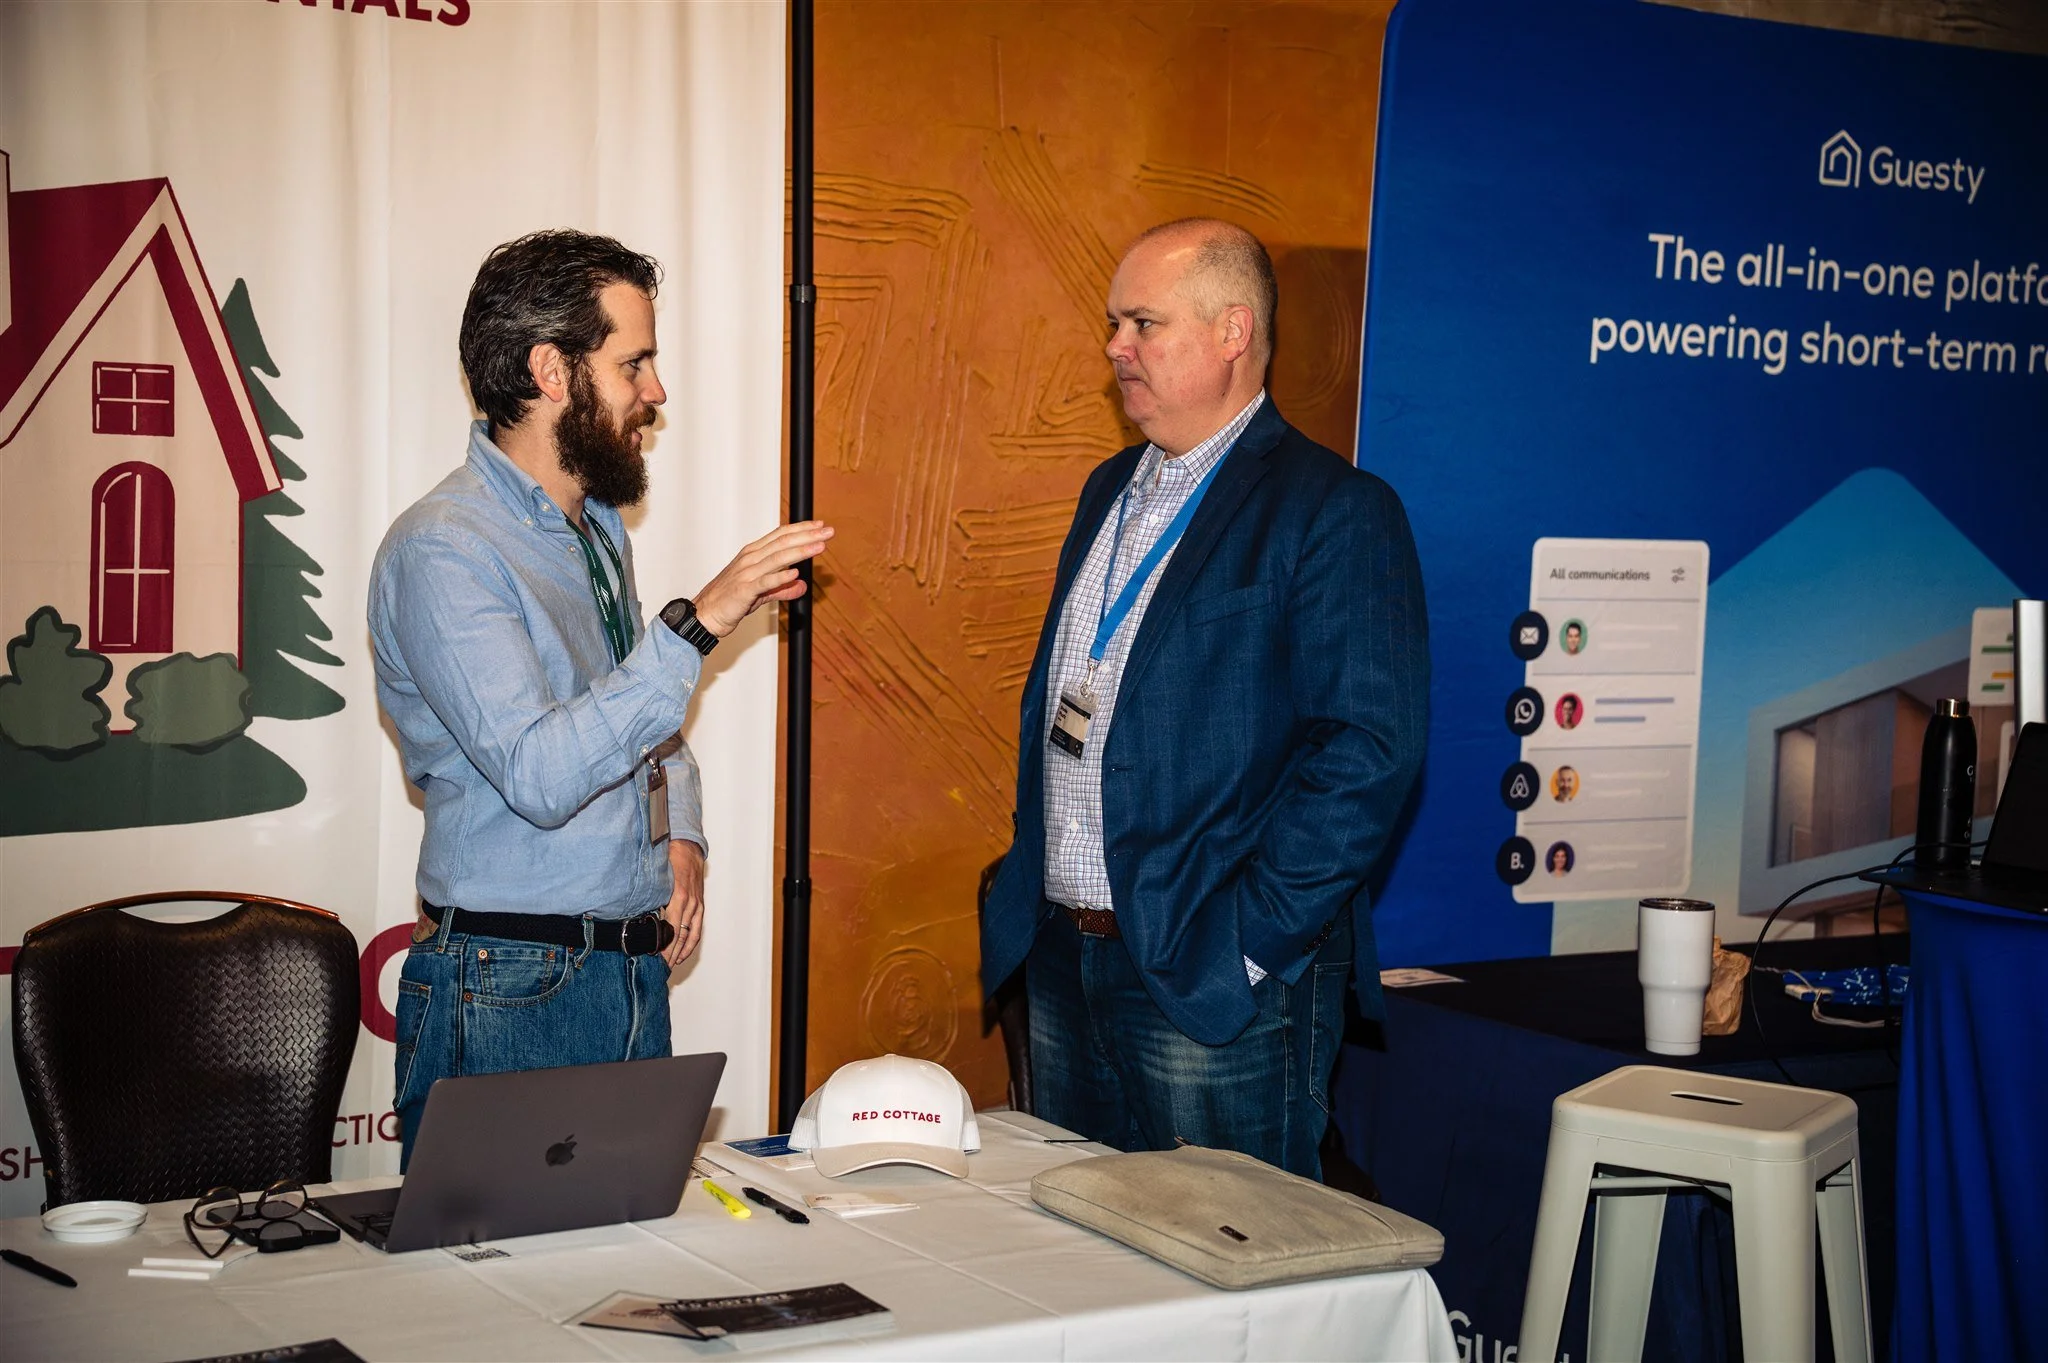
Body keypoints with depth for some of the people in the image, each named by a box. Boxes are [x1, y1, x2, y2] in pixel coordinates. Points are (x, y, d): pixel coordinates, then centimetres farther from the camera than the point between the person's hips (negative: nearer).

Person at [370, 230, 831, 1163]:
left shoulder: (597, 527, 14)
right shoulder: (441, 549, -15)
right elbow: (539, 776, -25)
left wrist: (680, 833, 6)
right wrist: (698, 624, -27)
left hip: (637, 973, 8)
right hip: (509, 994, -8)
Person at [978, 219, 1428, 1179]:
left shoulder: (1334, 510, -11)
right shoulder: (1110, 491, 15)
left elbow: (1369, 750, -18)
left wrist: (1246, 939, -19)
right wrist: (1028, 881, 12)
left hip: (1216, 990, -7)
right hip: (1062, 961, 8)